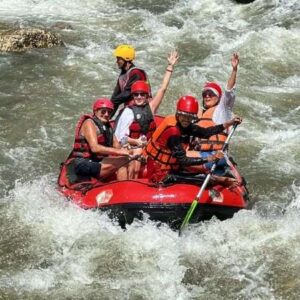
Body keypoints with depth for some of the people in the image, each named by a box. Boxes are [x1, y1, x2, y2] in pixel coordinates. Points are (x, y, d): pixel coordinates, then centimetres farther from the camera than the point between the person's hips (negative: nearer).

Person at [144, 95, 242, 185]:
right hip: (160, 173, -9)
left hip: (173, 167, 9)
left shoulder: (183, 125, -2)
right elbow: (183, 160, -28)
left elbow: (205, 132, 3)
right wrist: (209, 159, -33)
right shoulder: (173, 131, -27)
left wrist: (229, 123, 1)